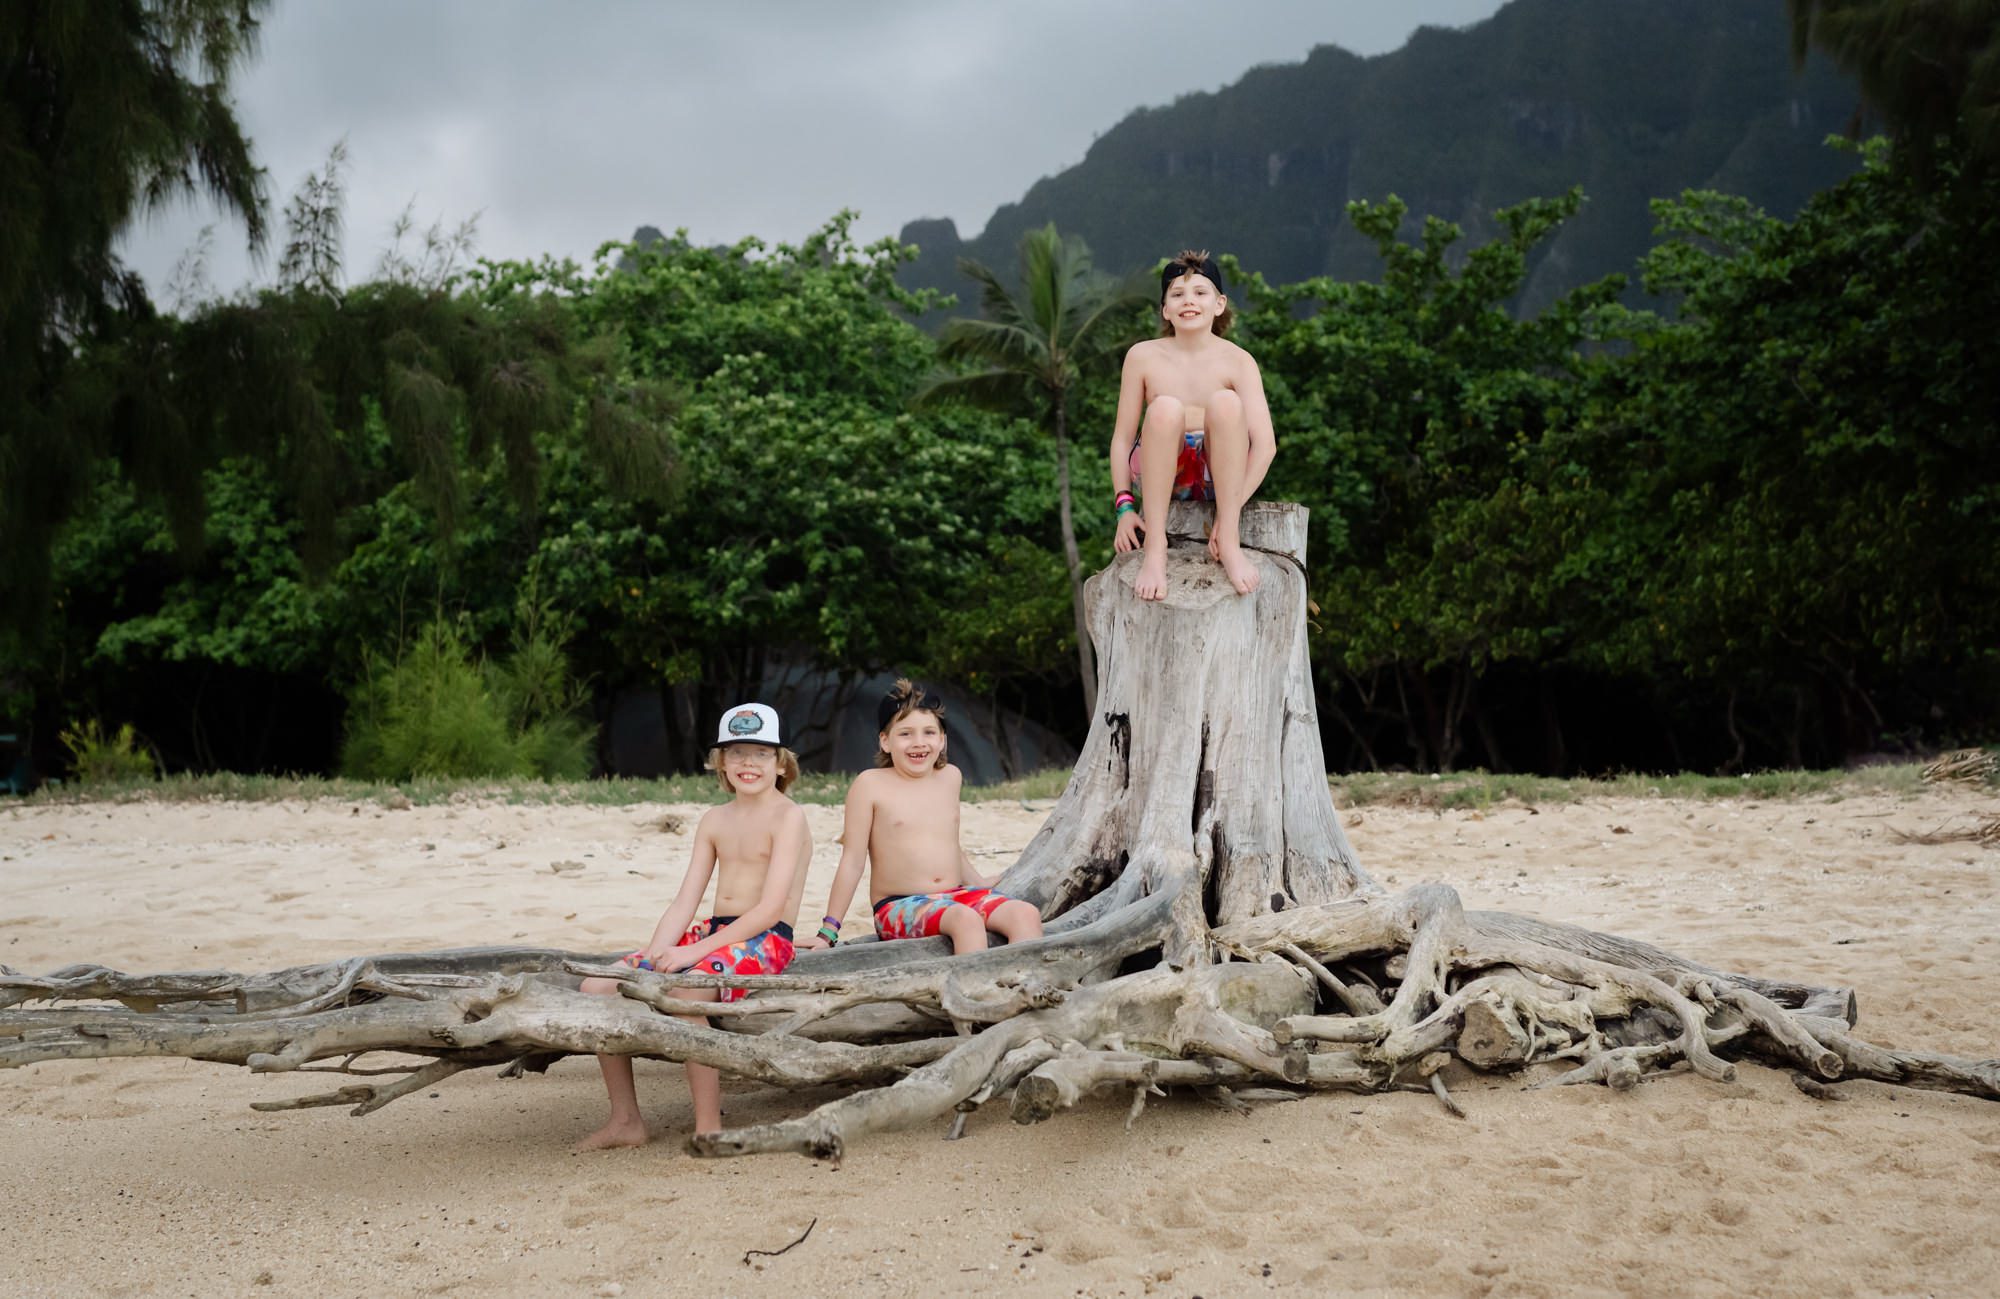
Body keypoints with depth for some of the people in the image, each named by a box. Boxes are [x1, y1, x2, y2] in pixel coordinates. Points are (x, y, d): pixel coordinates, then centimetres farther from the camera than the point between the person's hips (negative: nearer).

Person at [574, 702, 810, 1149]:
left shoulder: (788, 816, -5)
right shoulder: (714, 820, 17)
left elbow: (771, 907, -16)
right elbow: (685, 902, 11)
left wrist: (694, 951, -21)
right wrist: (653, 953, -8)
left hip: (764, 942, -7)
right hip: (713, 934, 8)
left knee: (684, 991, -38)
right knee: (597, 987, -9)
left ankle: (709, 1128, -27)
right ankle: (625, 1120, 1)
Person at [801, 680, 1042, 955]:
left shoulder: (950, 777, 14)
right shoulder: (870, 784, -3)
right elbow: (853, 861, -2)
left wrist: (981, 883, 36)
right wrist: (828, 932, -3)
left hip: (957, 895, 6)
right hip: (899, 908, -5)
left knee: (1026, 913, -22)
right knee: (967, 920, -36)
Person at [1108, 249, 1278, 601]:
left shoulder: (1237, 361, -3)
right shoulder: (1144, 356, 1)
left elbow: (1265, 445, -12)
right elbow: (1122, 437, 3)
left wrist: (1231, 512, -23)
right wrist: (1125, 506, -10)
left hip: (1216, 473, 0)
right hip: (1159, 472, 0)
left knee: (1225, 403, -29)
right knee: (1165, 408, -31)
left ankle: (1230, 542, -29)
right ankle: (1154, 548, -33)